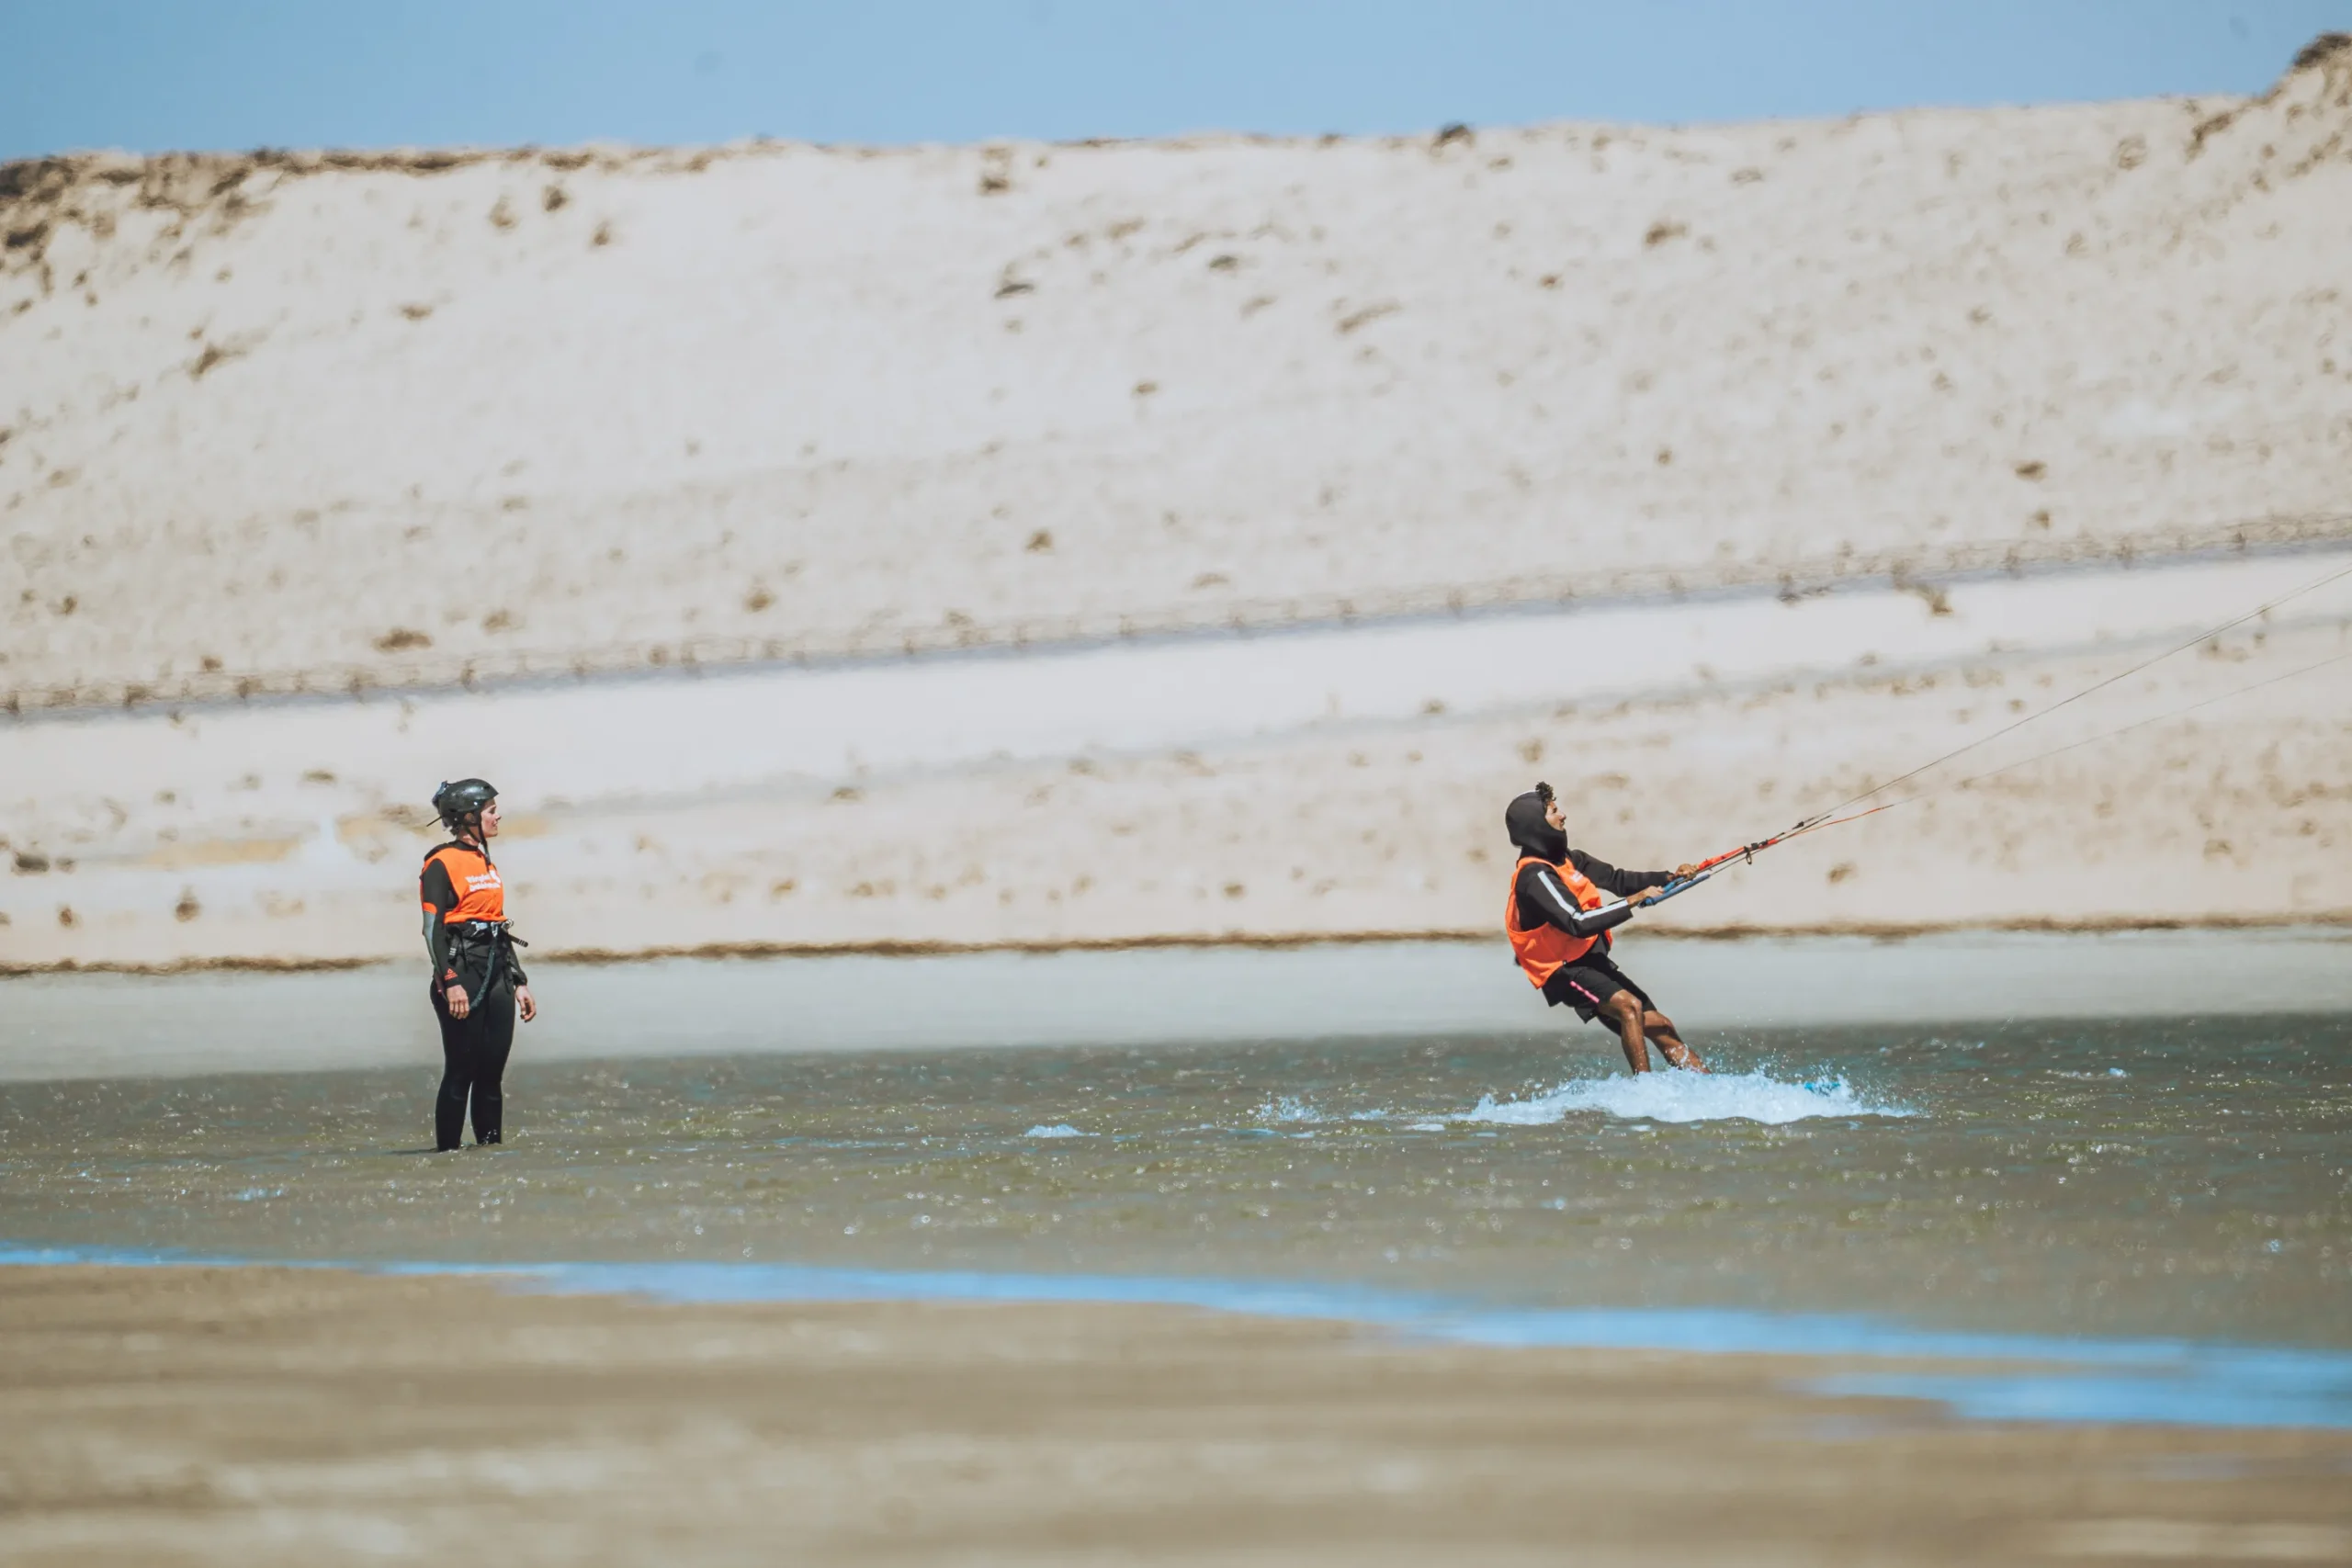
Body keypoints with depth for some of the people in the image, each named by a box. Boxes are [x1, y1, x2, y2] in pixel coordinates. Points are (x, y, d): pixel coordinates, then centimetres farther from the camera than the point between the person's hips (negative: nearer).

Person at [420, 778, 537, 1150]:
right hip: (463, 972, -7)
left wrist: (519, 983, 18)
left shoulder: (487, 865, 18)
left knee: (491, 1073, 6)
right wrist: (450, 983, -21)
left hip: (496, 976, 7)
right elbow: (433, 929, -13)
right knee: (460, 1073, -6)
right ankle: (448, 1151, -3)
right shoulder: (442, 865, -7)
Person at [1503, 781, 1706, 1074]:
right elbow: (1578, 923, -27)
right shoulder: (1535, 876, -19)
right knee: (1630, 1006, -30)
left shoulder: (1569, 861, 11)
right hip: (1565, 970, -9)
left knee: (1659, 1026, 6)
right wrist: (1633, 902, -25)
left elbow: (1617, 879, 11)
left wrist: (1668, 877, -3)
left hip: (1594, 962, 9)